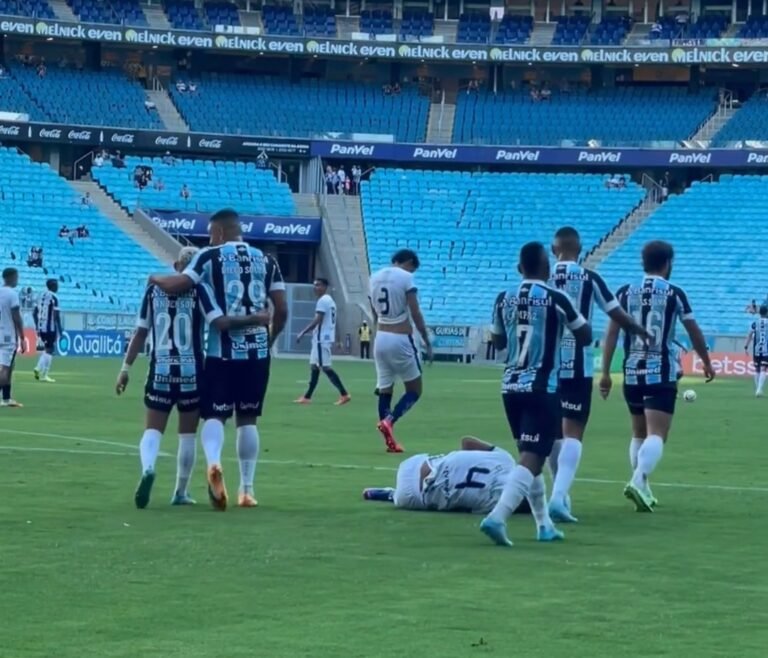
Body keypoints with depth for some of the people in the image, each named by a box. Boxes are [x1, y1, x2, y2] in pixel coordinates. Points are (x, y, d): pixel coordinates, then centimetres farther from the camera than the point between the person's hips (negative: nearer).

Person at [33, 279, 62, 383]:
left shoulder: (41, 296, 10)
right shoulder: (53, 298, -12)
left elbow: (34, 313, 13)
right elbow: (56, 316, -16)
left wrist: (37, 327, 21)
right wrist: (60, 330, -10)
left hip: (41, 328, 7)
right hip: (50, 328, -7)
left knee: (47, 349, 20)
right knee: (49, 350, -1)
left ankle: (38, 369, 4)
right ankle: (44, 375, -5)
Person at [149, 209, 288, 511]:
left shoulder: (210, 257, 0)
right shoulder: (266, 261, 11)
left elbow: (175, 286, -10)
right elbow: (281, 310, 6)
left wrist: (156, 278, 11)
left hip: (222, 351, -3)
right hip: (257, 351, 3)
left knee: (214, 415, 2)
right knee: (247, 419, 14)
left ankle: (214, 463, -29)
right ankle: (247, 489, 14)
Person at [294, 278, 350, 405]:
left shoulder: (323, 300, -13)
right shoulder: (330, 301, 19)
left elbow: (318, 320, -20)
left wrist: (302, 333, -18)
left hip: (322, 338, -11)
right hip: (322, 338, 11)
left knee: (326, 367, -12)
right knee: (314, 366, 12)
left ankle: (344, 394, -15)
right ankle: (307, 397, 15)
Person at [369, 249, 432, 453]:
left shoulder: (375, 278, 11)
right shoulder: (406, 278, -9)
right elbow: (415, 315, -12)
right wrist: (427, 342, -5)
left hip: (380, 338, 6)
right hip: (400, 339, -6)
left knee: (384, 390, 9)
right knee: (414, 389, 5)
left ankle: (390, 441, 6)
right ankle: (389, 421, -17)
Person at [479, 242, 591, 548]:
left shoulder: (504, 299, 4)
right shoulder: (556, 299, -10)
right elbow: (585, 338, 2)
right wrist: (580, 318, 20)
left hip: (511, 386, 6)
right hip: (541, 389, -6)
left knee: (531, 456, 19)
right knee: (531, 459, -9)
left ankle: (544, 524, 25)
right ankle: (497, 517, -27)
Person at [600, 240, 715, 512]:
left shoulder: (625, 292, 5)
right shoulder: (674, 294, -2)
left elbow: (611, 332, 0)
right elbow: (694, 332, 5)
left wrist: (605, 373, 3)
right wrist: (707, 363, 20)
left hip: (633, 373, 4)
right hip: (662, 374, -4)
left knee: (639, 434, 20)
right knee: (656, 435, -10)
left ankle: (642, 489, 22)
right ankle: (638, 480, -32)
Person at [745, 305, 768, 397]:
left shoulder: (755, 323, 3)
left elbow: (749, 335, -4)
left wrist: (746, 347, -5)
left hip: (756, 350, 2)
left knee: (757, 370, 15)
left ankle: (757, 390, 22)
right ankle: (759, 389, -24)